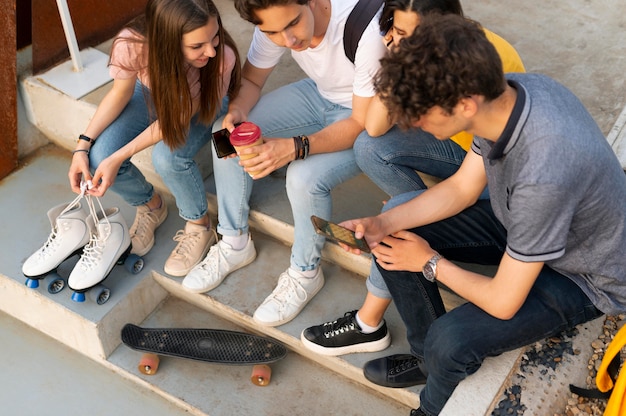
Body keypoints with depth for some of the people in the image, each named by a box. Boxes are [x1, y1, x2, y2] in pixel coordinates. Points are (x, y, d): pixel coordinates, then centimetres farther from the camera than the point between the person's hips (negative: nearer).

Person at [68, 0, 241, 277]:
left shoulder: (222, 58, -39)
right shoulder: (131, 44, -35)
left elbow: (179, 116, -26)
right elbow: (121, 92, -13)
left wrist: (118, 158, -31)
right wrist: (82, 147, -21)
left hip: (201, 108, -2)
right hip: (150, 95, 2)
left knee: (167, 157, -31)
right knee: (100, 157, -19)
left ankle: (200, 226, -2)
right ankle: (150, 205, 13)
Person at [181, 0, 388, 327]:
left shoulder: (368, 32, -37)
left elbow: (363, 124, -29)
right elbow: (249, 80, -4)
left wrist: (294, 148, -42)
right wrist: (236, 111, -27)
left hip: (370, 118, -6)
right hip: (318, 93, 6)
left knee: (304, 178, -30)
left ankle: (305, 273, 0)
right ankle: (234, 243, 11)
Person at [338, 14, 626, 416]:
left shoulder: (544, 174, -42)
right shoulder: (504, 91, -19)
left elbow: (503, 303, -28)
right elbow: (462, 188, -1)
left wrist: (432, 263, -12)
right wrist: (382, 223, -13)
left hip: (586, 278, -7)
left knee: (449, 340, -28)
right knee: (397, 232, 1)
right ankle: (430, 357, 20)